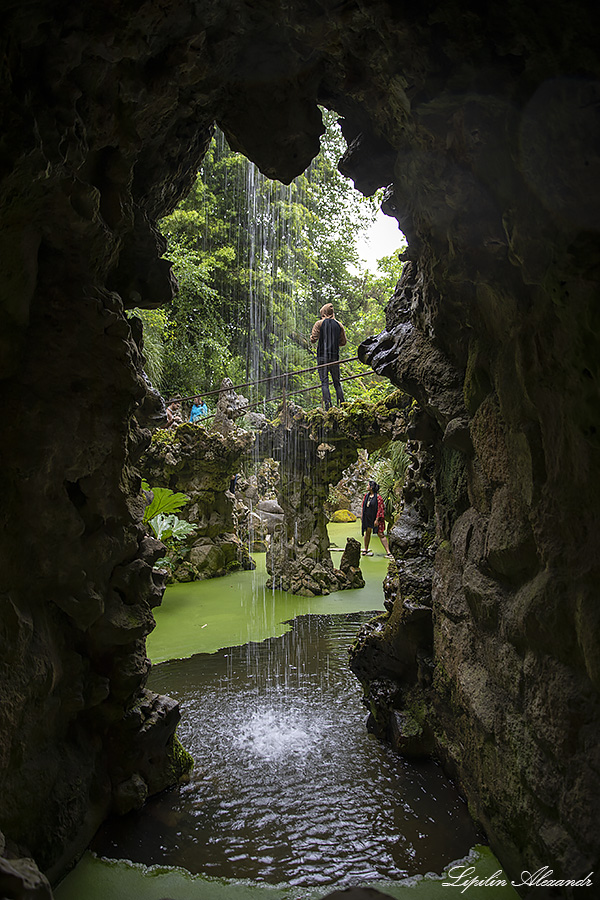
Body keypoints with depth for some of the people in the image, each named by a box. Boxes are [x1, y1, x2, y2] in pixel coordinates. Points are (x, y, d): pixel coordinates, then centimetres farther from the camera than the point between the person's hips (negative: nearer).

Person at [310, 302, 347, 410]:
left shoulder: (319, 324, 0)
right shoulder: (339, 325, 10)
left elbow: (313, 339, -7)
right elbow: (343, 342, 12)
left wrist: (312, 337, 15)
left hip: (322, 356, -3)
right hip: (335, 356, 3)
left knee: (324, 382, -5)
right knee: (337, 382, 10)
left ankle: (328, 405, -15)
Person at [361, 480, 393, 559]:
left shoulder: (378, 497, -16)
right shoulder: (366, 495, 4)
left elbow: (380, 509, -16)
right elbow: (363, 506, 15)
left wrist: (377, 520, -18)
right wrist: (362, 516, 13)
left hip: (376, 518, -6)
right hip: (367, 518, 6)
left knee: (380, 534, -9)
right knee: (367, 532, 14)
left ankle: (388, 552, -8)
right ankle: (365, 550, 27)